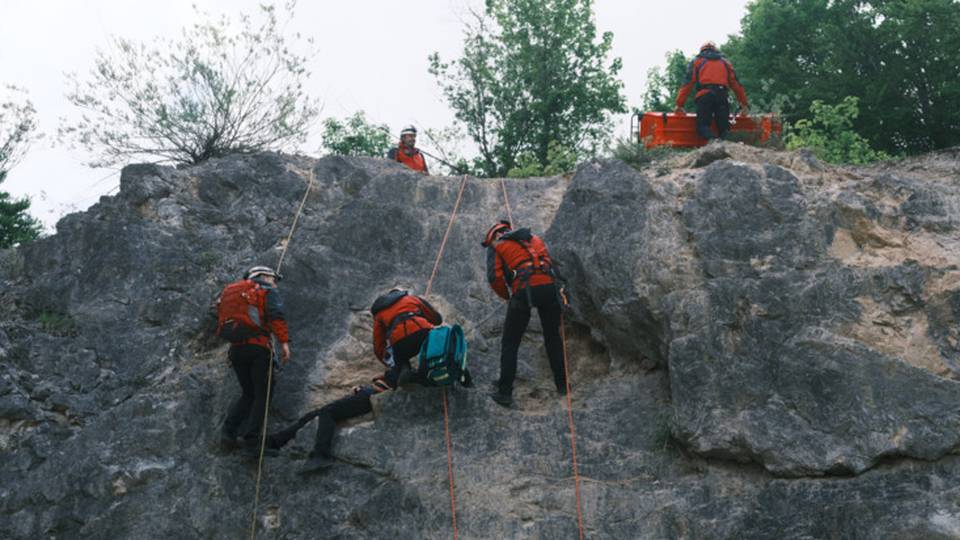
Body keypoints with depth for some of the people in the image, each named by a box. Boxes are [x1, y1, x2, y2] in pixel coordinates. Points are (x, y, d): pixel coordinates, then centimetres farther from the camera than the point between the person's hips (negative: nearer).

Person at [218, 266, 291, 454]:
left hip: (235, 349, 6)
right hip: (258, 347, -6)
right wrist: (284, 342, -17)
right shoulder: (268, 290, 6)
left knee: (248, 394, 17)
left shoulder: (231, 292, 26)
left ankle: (228, 431, 2)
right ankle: (250, 437, -12)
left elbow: (223, 324, 22)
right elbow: (276, 315, -12)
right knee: (262, 394, 2)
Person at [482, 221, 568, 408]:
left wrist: (507, 297, 18)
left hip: (524, 291, -4)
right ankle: (562, 385, 27)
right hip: (549, 286, 4)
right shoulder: (534, 238, 31)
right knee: (553, 338, 21)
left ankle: (505, 392, 6)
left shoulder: (496, 246, 16)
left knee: (510, 343, 7)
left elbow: (495, 277, 3)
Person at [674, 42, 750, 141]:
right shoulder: (725, 62, 27)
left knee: (703, 125, -7)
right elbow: (736, 84, 22)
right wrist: (744, 104, 24)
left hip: (704, 96, -2)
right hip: (722, 96, 2)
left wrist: (679, 105, 9)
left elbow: (688, 84, 10)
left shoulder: (696, 61, 20)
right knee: (723, 127, 2)